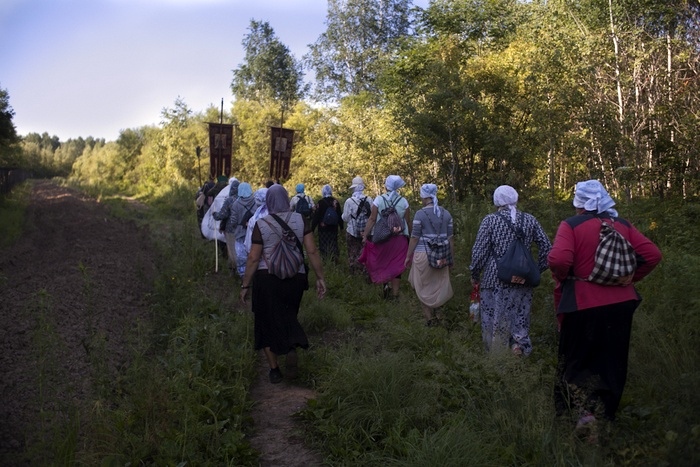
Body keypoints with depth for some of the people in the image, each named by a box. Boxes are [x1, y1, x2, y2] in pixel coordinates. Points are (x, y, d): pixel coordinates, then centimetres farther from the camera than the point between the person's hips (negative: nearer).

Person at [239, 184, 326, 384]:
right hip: (294, 278, 2)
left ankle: (274, 369, 22)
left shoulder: (261, 224, -8)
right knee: (287, 318, 26)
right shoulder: (300, 220, -3)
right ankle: (292, 349, -1)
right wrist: (320, 278, 4)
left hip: (266, 279, -2)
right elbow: (312, 251, -5)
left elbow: (253, 258, -7)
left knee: (268, 322, 16)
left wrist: (245, 285, 3)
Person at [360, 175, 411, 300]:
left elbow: (372, 219, -9)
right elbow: (408, 222, 1)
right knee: (396, 266, 7)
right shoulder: (403, 201, -1)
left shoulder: (379, 200, -5)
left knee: (381, 262, 20)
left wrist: (365, 236, -6)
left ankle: (386, 283, 4)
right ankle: (394, 294, 9)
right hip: (399, 239, 1)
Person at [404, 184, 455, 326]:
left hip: (423, 254, -4)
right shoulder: (446, 214, 3)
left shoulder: (420, 214, -10)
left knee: (424, 287, 11)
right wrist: (451, 257, 15)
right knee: (438, 286, 16)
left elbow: (414, 238, -8)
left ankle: (430, 318, 17)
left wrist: (408, 256, 2)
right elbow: (450, 238, 6)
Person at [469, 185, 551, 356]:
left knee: (494, 318, 7)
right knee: (519, 315, 16)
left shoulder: (490, 220, -5)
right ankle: (521, 341, -7)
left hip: (495, 279, -3)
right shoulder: (530, 220, 4)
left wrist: (474, 275, 6)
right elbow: (546, 247, 4)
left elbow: (479, 251, -7)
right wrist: (537, 270, 15)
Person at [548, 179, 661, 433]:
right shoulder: (623, 225, 4)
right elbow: (652, 254, -1)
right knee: (611, 362, 18)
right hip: (620, 303, 5)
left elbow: (558, 260, -25)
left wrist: (563, 278, -5)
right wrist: (631, 278, 8)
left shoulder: (571, 225, -10)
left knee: (576, 361, 12)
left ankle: (583, 411, -2)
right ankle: (606, 414, 29)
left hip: (584, 305, -4)